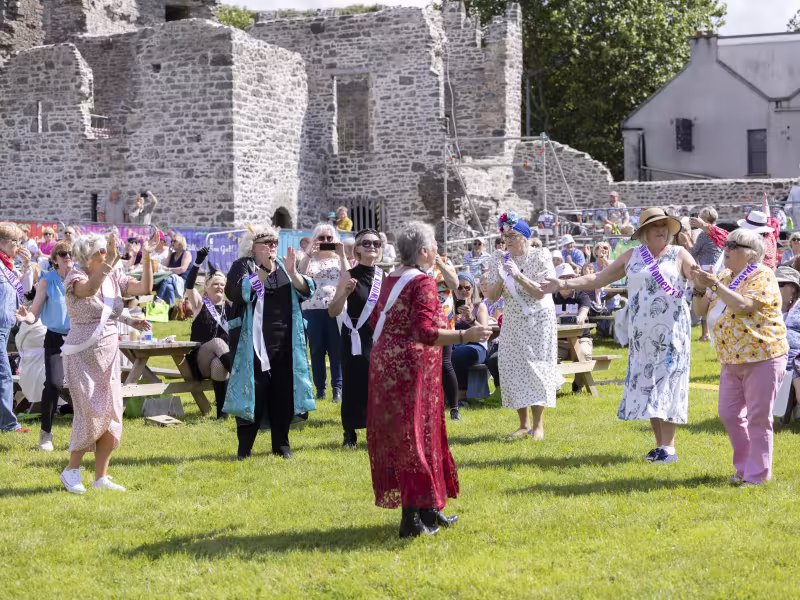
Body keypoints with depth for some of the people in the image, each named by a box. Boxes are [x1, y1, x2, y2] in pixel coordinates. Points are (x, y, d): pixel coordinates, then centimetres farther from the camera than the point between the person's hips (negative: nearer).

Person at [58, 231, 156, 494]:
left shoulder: (114, 279, 8)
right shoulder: (75, 277, -11)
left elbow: (145, 288, 4)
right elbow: (89, 289, -34)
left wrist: (146, 258, -8)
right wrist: (110, 260, -46)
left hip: (109, 356, 6)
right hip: (83, 356, -6)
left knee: (111, 416, 4)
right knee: (91, 413, -11)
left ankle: (101, 477, 12)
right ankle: (71, 470, 8)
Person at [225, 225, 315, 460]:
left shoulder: (283, 266, 14)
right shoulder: (242, 266, 0)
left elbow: (306, 291, 3)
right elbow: (235, 292, -19)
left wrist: (292, 272, -16)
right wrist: (264, 272, -26)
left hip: (285, 343, 5)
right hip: (254, 343, -4)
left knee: (283, 393, 6)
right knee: (253, 393, -5)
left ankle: (282, 444, 15)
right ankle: (245, 447, 3)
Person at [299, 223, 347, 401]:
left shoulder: (338, 258, 10)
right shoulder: (310, 259, 11)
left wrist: (342, 255, -10)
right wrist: (309, 254, -14)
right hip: (313, 310, 1)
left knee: (336, 350, -2)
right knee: (317, 350, 4)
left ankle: (338, 388, 2)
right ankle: (320, 388, 10)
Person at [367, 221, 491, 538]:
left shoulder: (391, 280, 10)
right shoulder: (423, 283, -15)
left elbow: (375, 321, 19)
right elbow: (424, 333, -25)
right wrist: (465, 336, -27)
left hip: (386, 364, 9)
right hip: (411, 368, -9)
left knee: (397, 438, 13)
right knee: (416, 438, -2)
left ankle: (428, 511, 26)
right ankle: (413, 518, 1)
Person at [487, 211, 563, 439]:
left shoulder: (539, 257, -9)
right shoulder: (499, 260, 0)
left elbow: (540, 293, -16)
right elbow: (492, 297, -1)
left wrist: (519, 276, -26)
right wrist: (501, 279, -20)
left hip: (538, 320, -4)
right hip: (513, 322, 4)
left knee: (537, 368, -4)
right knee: (512, 368, 0)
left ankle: (538, 424, 3)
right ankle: (524, 423, 10)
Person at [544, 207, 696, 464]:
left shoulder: (679, 254, 2)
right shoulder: (632, 256, 10)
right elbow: (598, 279, 12)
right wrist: (564, 283, 4)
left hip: (671, 331, -4)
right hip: (642, 333, 4)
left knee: (666, 383, -8)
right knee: (646, 384, 4)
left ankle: (669, 446, -5)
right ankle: (660, 444, 12)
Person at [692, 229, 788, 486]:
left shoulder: (762, 276, -10)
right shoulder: (725, 277, 13)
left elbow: (744, 305, -25)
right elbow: (701, 309, 13)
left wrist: (714, 285, -23)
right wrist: (699, 288, -5)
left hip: (762, 357, -8)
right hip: (732, 361, 8)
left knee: (758, 417, -3)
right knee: (729, 414, 10)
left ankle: (758, 474, 6)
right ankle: (744, 467, 25)